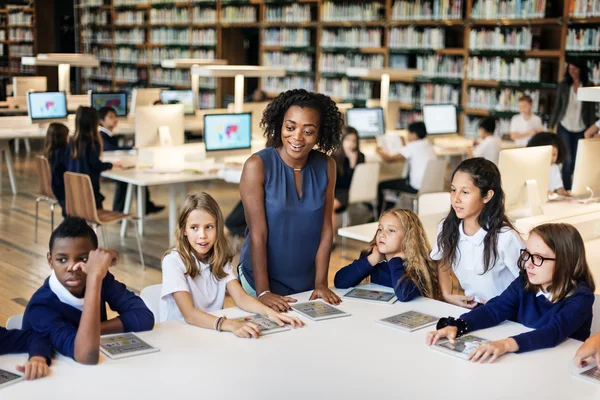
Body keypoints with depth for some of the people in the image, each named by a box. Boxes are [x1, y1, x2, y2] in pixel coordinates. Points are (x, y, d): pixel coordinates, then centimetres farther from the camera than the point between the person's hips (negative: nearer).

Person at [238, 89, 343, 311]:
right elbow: (257, 234, -18)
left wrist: (320, 283, -5)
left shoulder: (326, 166, -5)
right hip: (261, 280, -4)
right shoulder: (258, 165, -17)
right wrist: (263, 291, -19)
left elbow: (326, 229, -2)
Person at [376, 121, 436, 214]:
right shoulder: (429, 146, 11)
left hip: (417, 187, -9)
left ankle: (378, 215, 13)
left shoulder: (413, 146, -12)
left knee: (382, 185, 2)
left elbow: (390, 159, -7)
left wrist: (380, 152, 11)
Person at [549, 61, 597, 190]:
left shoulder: (589, 87, -1)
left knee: (577, 161, 5)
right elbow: (557, 107, 6)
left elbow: (592, 110, 2)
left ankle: (576, 190, 17)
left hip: (581, 130, 0)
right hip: (564, 128, 0)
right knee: (567, 160, -4)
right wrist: (551, 126, 3)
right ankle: (566, 190, 2)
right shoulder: (563, 86, 0)